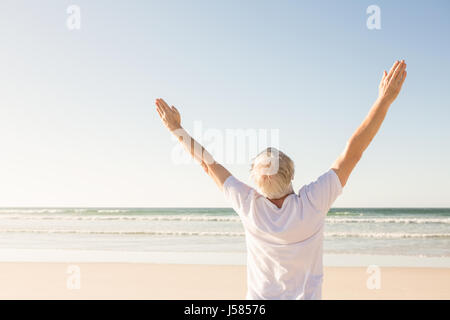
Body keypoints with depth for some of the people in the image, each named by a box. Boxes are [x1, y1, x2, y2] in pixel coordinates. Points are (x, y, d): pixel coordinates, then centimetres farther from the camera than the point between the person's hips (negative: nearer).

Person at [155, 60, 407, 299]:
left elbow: (209, 164, -1)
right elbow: (353, 152, -15)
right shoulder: (312, 203, -17)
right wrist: (385, 100, -12)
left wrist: (177, 130, 10)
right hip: (306, 296, -1)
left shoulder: (249, 206, -12)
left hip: (258, 300, 2)